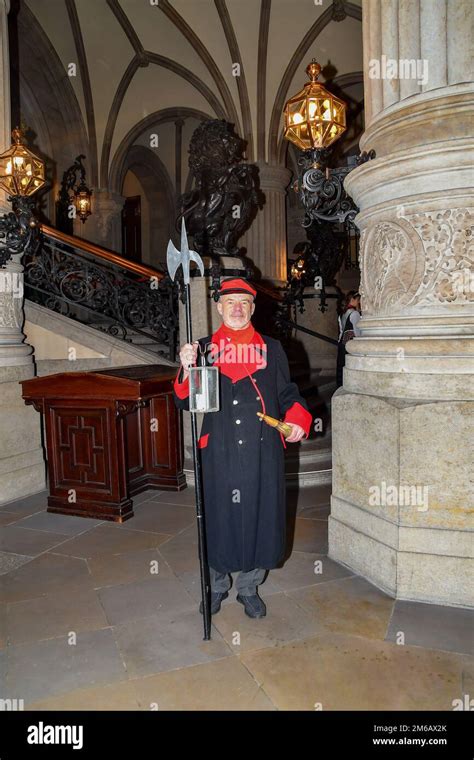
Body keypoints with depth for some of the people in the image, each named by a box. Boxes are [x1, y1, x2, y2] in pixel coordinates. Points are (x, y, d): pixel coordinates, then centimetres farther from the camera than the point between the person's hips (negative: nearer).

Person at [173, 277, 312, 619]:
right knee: (218, 515, 9)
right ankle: (217, 584, 34)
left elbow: (288, 393, 12)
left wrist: (297, 420, -7)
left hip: (261, 450, 1)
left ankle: (249, 588, 31)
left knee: (258, 514, 8)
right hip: (219, 450, 0)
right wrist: (187, 369, -17)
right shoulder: (204, 348, 6)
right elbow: (185, 402, 2)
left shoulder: (271, 348, 8)